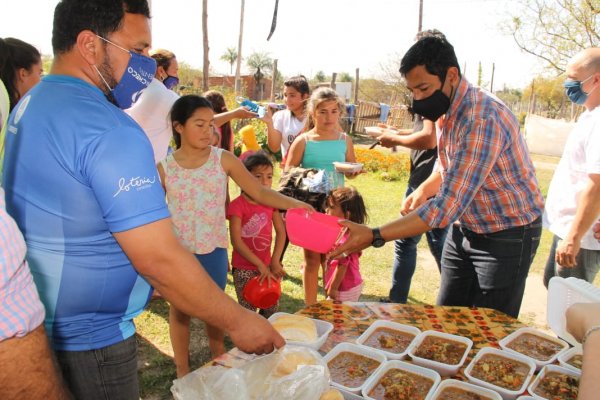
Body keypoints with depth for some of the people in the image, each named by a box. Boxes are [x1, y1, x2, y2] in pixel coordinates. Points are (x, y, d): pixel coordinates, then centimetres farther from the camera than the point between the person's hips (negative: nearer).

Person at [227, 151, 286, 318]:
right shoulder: (238, 205, -16)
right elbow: (236, 241, -19)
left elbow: (281, 231, 0)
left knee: (272, 308, 14)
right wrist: (260, 265, -19)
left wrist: (275, 261, -10)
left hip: (266, 265, 5)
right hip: (244, 268, -5)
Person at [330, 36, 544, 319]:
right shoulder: (446, 109, 0)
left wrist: (373, 237, -37)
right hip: (464, 229, 8)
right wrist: (424, 190, -4)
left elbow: (448, 206, -35)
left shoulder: (482, 119, -30)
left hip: (506, 236, -8)